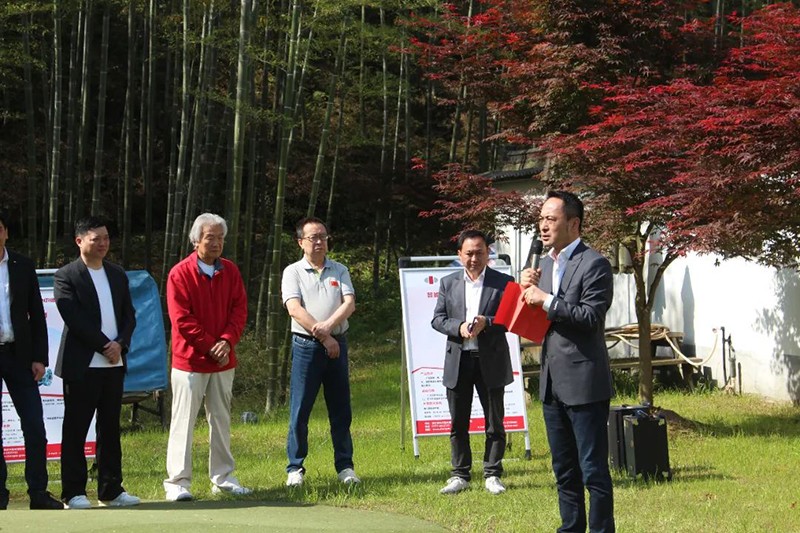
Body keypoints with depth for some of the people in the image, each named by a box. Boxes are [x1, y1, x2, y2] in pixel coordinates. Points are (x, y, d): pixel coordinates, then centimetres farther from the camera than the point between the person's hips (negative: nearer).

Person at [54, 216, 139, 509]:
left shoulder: (117, 274, 14)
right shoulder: (66, 276, -4)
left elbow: (129, 315, 11)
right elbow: (74, 319, -13)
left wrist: (120, 343, -7)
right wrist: (104, 346, -14)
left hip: (114, 363, 6)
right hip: (82, 364, -6)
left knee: (110, 428, 9)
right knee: (75, 429, 0)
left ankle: (111, 490, 15)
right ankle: (73, 493, 5)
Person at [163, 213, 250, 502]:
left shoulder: (230, 271, 8)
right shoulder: (180, 273, -8)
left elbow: (240, 308, 4)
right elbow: (181, 320, -12)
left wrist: (227, 341, -12)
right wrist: (210, 345, -14)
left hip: (223, 359, 5)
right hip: (189, 359, -5)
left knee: (221, 420, 12)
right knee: (183, 422, -3)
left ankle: (223, 478, 21)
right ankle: (177, 482, 1)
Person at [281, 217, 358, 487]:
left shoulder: (339, 271, 12)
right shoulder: (293, 272, 2)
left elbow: (349, 304, -1)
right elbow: (295, 309, -10)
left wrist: (328, 325, -18)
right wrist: (323, 337, -14)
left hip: (337, 345, 3)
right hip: (306, 345, -3)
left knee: (341, 411, 6)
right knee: (300, 410, -2)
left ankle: (345, 466, 12)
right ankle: (295, 468, 5)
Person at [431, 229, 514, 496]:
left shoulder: (503, 282, 1)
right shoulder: (448, 283, 9)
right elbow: (437, 319, 5)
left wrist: (486, 323, -20)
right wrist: (459, 327, -14)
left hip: (491, 361, -2)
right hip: (458, 361, 2)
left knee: (494, 422, 4)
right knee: (458, 423, 6)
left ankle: (493, 474, 13)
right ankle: (460, 475, 14)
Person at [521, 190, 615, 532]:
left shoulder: (594, 264, -10)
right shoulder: (545, 264, 16)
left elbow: (592, 317, -18)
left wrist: (547, 300, -18)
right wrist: (528, 290, 1)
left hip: (584, 383, -8)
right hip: (552, 384, 8)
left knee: (593, 471, -4)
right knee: (565, 471, 16)